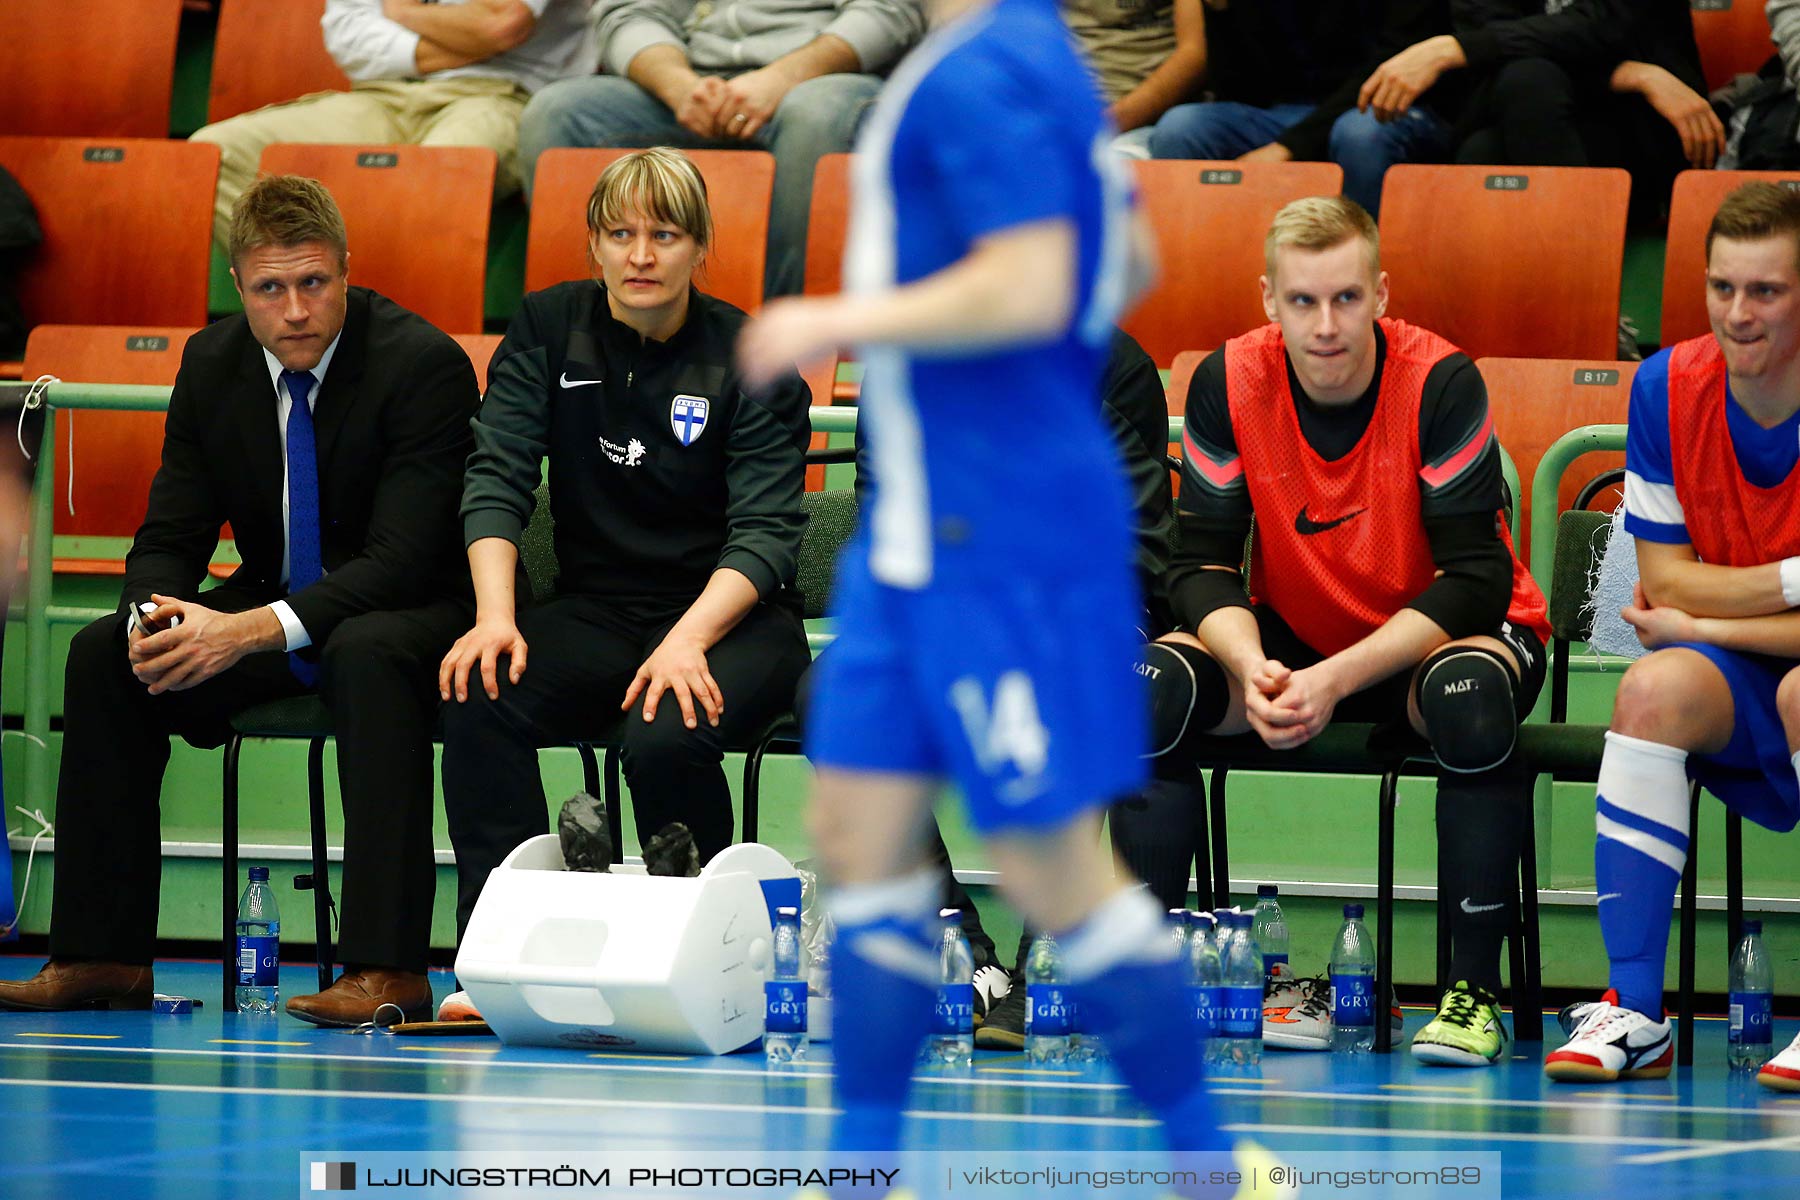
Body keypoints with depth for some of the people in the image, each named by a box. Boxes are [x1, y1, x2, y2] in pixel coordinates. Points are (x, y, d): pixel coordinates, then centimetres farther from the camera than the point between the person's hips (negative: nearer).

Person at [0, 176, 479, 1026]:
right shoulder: (212, 366, -2)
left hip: (408, 614, -6)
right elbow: (170, 535, 1)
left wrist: (250, 632, -37)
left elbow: (403, 559, -26)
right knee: (103, 653, -15)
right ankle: (100, 957, -11)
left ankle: (386, 968, -41)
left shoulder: (423, 365, -20)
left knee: (368, 655, -39)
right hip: (273, 601, 6)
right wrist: (156, 617, -25)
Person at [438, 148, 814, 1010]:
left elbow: (766, 535, -13)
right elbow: (496, 479, -4)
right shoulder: (547, 331, 4)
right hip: (595, 609, 3)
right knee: (477, 699, -27)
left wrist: (687, 641, -29)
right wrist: (495, 615, -21)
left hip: (729, 615, -3)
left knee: (666, 737, -34)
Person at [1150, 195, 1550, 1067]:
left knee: (1470, 697, -38)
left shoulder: (1440, 382, -22)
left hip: (1431, 635, -3)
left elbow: (1475, 580, -22)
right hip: (1292, 636, 3)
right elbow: (1202, 564, -9)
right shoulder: (1229, 384, -12)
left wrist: (1337, 679, -33)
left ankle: (1474, 987, -28)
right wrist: (1252, 667, -31)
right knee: (1158, 685, -25)